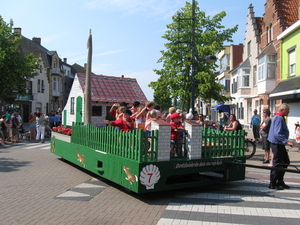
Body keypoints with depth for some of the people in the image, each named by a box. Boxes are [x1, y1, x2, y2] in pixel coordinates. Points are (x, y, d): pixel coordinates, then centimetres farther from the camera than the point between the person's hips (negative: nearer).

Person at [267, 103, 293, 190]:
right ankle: (272, 184, 6)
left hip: (280, 144, 11)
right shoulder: (279, 118, -19)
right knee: (277, 164, -3)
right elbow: (277, 134, -27)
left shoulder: (280, 118, 15)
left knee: (285, 162, 17)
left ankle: (280, 181, 26)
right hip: (277, 144, -11)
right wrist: (286, 141, -31)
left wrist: (285, 141, 22)